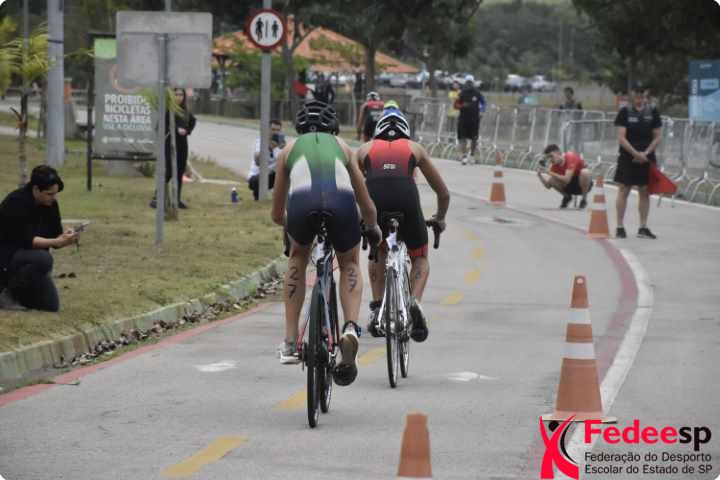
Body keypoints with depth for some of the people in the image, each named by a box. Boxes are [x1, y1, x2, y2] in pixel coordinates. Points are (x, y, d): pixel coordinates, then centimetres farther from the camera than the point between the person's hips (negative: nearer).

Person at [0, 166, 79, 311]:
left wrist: (66, 238, -22)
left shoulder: (50, 204, -2)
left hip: (29, 258, 7)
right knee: (43, 259, -35)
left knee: (51, 305, -5)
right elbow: (26, 240, -28)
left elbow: (54, 236, 2)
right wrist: (58, 241, -35)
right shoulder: (16, 203, -24)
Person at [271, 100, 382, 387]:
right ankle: (350, 328, 1)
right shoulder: (341, 147, 37)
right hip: (341, 199, 0)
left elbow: (277, 215, 42)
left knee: (298, 258, 30)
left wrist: (291, 224, 64)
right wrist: (372, 228, 63)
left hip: (302, 200, 0)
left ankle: (290, 343, 24)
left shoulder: (290, 149, 35)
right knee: (349, 265, 27)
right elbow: (368, 209, 41)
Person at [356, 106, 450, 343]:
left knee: (378, 252, 29)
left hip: (374, 198, 1)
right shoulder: (415, 148, 30)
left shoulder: (366, 149, 31)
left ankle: (377, 308, 17)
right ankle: (415, 301, -6)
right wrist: (440, 218, 53)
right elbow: (443, 192, 35)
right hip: (406, 197, -1)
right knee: (420, 258, 20)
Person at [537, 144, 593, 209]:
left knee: (585, 172, -38)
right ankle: (566, 196, 5)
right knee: (549, 178, -18)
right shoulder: (554, 165, -8)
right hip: (570, 187, 5)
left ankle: (584, 199, -16)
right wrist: (540, 176, -21)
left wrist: (550, 173, -34)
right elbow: (548, 186, -5)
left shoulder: (571, 157, -25)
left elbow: (566, 179, -34)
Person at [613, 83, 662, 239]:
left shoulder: (653, 112, 4)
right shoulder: (625, 112, -4)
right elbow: (621, 138, -9)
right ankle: (620, 227, 3)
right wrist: (636, 153, -17)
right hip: (627, 158, -3)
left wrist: (646, 153, -9)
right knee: (623, 191, -2)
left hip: (646, 158, 3)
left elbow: (657, 137, 5)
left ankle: (643, 227, 13)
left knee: (645, 192, 6)